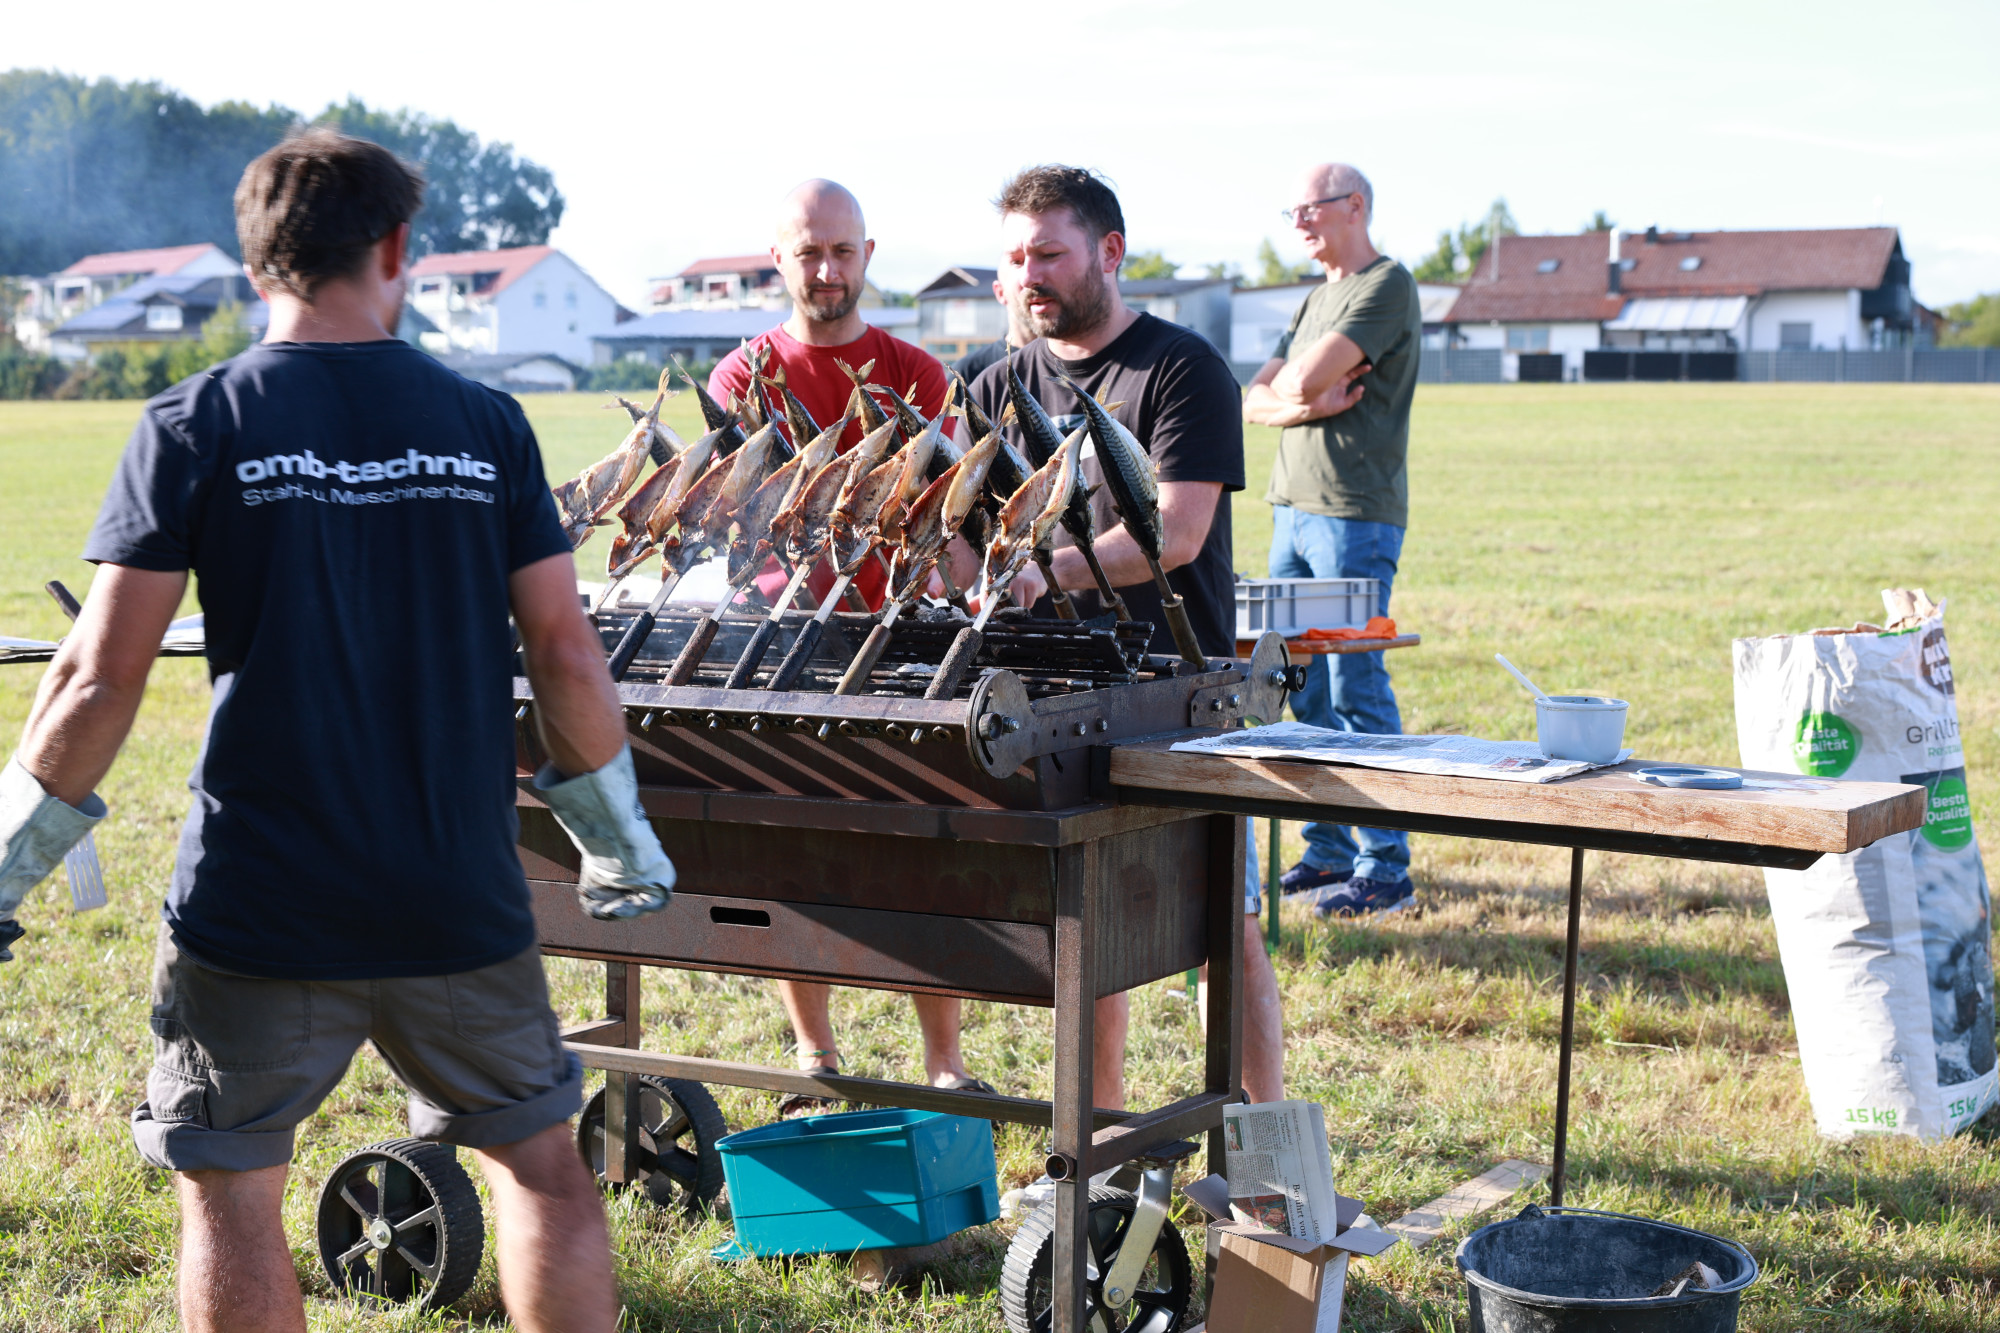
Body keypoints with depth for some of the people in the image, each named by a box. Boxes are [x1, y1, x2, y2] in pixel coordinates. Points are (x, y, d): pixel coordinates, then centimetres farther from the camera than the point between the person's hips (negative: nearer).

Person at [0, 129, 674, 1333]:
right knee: (540, 1155, 17)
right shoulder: (486, 424, 0)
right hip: (459, 895, 2)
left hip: (258, 903, -2)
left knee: (231, 1189, 11)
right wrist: (618, 831, 16)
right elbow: (568, 657, 1)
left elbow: (102, 679, -10)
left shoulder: (195, 425, -5)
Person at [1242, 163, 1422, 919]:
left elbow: (1307, 380, -17)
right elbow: (1257, 401, 13)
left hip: (1356, 516, -9)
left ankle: (1385, 869, -3)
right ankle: (1330, 851, 17)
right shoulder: (1319, 297, 21)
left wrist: (1292, 387, 6)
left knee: (1357, 691, -8)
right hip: (1295, 509, 9)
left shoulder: (1387, 285, -7)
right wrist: (1307, 406, -7)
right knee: (1306, 689, 9)